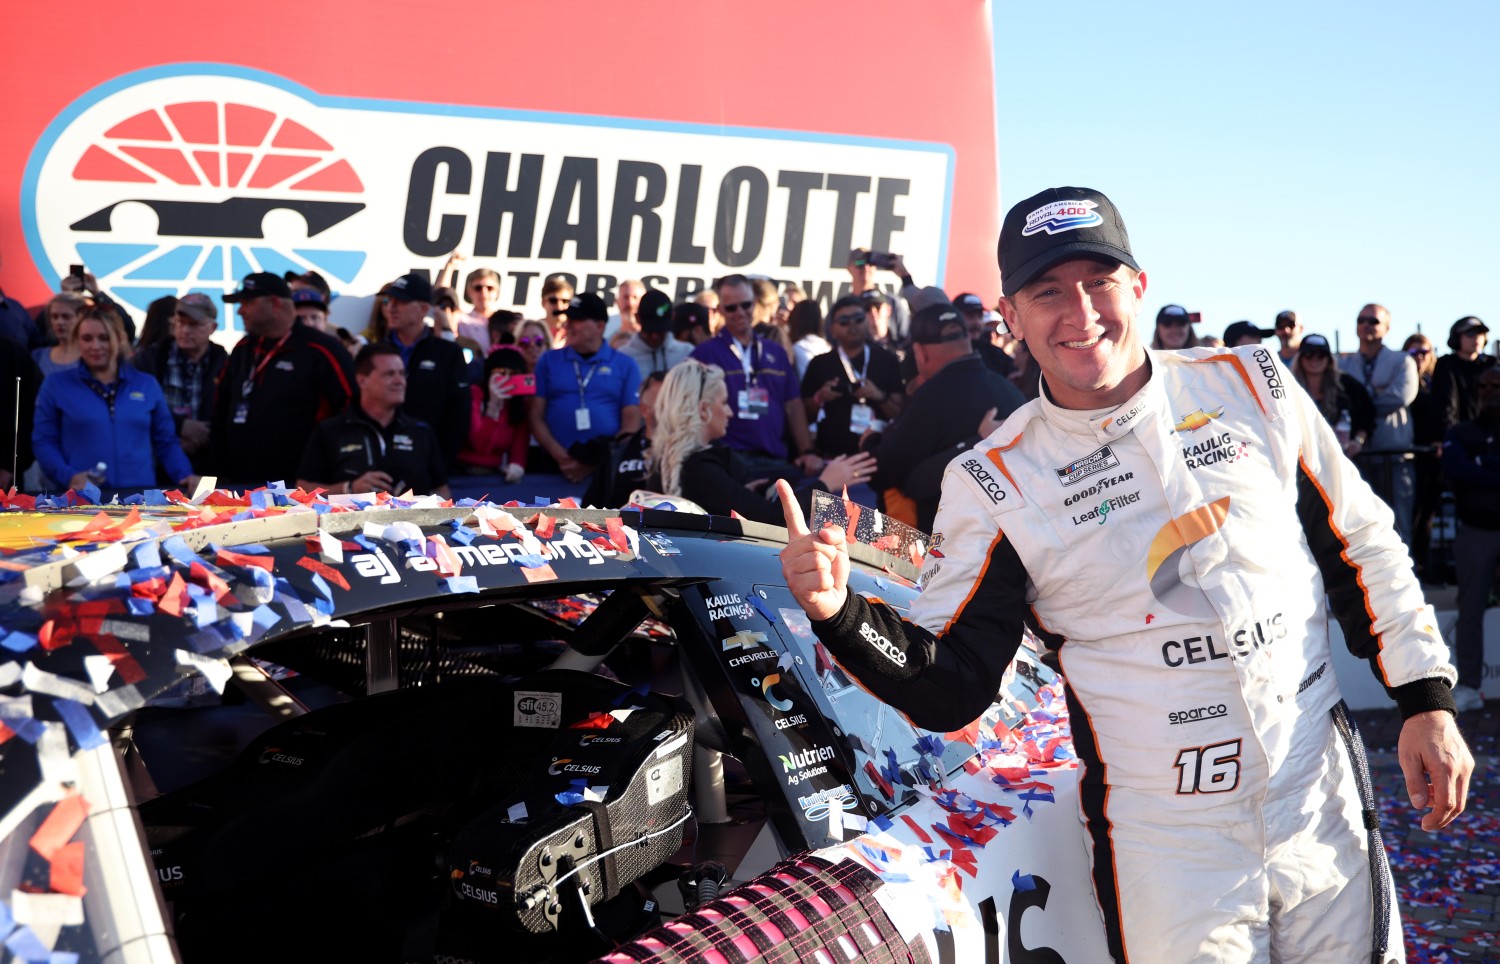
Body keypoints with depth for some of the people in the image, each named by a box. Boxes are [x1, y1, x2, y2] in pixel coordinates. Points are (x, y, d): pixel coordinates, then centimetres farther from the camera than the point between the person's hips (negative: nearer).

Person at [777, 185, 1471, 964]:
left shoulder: (1251, 385, -1)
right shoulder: (996, 484, -7)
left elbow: (1362, 545, 8)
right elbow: (948, 690, -7)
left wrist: (1426, 699, 4)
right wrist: (839, 614, -25)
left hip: (1325, 813, 3)